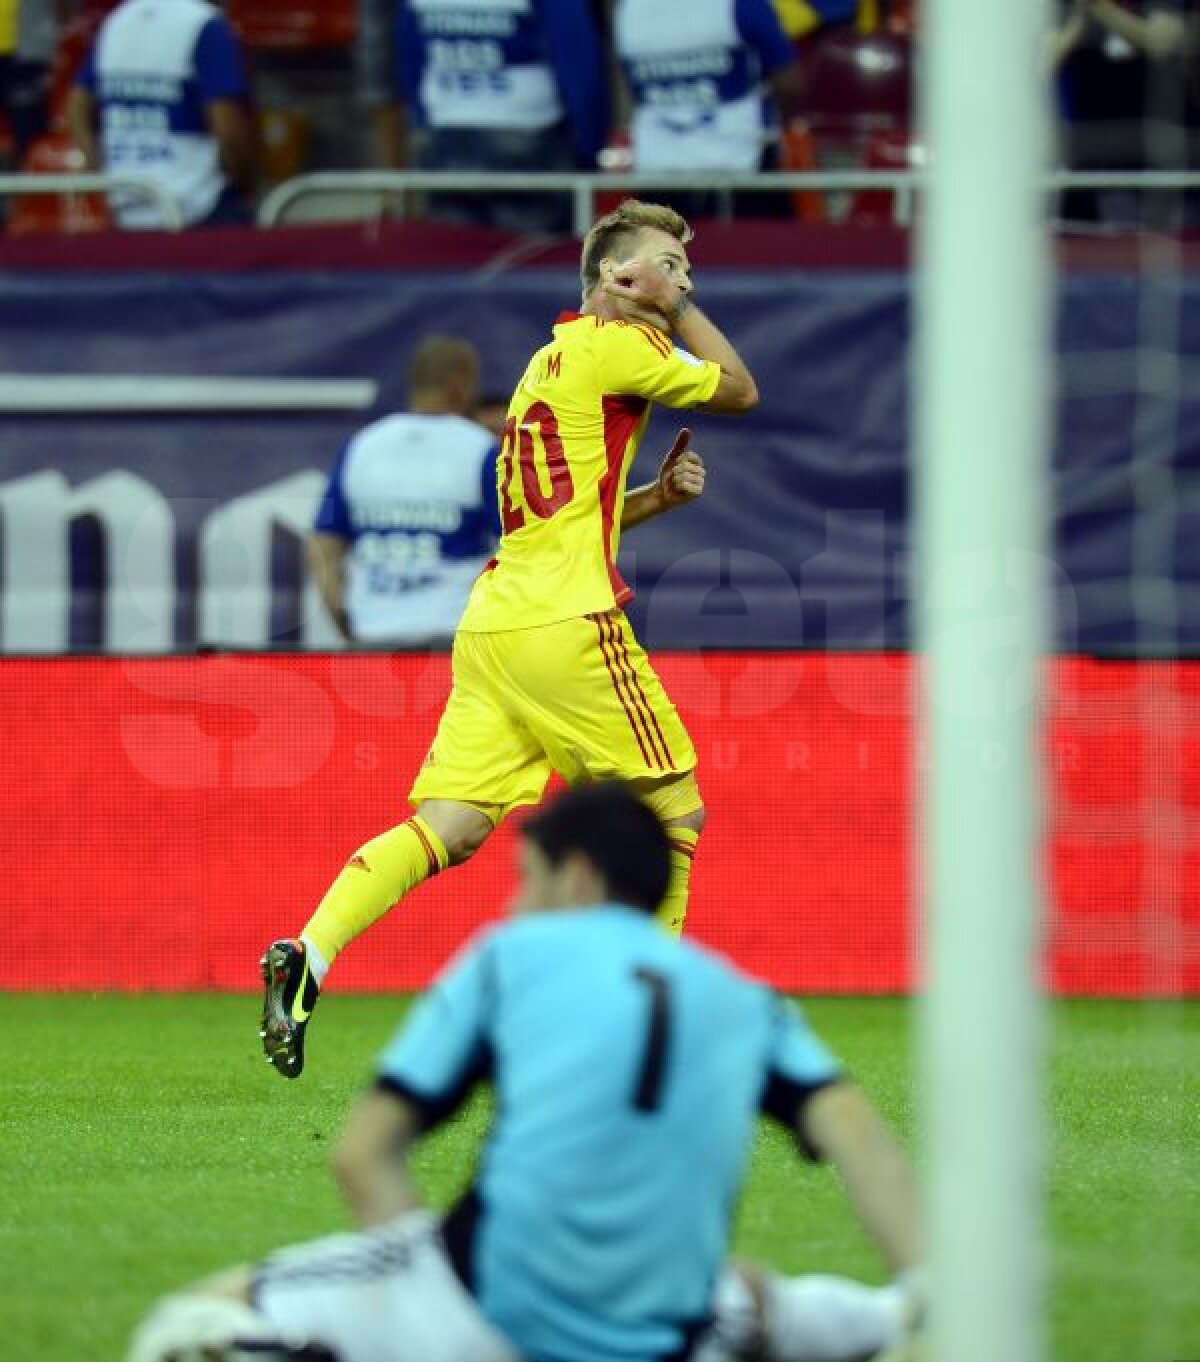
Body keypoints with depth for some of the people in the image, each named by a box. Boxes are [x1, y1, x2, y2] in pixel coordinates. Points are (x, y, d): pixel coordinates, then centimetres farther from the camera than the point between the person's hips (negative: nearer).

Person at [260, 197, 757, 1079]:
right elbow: (740, 391, 6)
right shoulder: (614, 346, -3)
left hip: (491, 622, 8)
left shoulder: (555, 359, 25)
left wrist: (659, 495, 16)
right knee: (676, 810, 5)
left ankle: (308, 957, -21)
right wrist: (674, 308, 14)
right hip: (569, 622, -8)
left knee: (447, 830, -3)